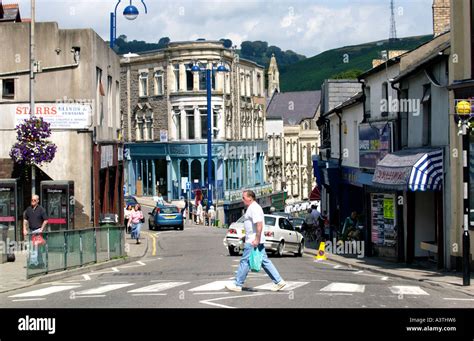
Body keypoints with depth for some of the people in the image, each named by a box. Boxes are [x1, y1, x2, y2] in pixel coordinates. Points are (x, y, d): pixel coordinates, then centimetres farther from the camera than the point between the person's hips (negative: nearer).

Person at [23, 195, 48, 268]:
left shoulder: (41, 209, -5)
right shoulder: (28, 209, 9)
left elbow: (45, 220, -3)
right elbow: (25, 220, 12)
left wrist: (41, 229, -10)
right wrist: (24, 229, 2)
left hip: (38, 230, -6)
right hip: (31, 230, 6)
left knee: (36, 247, -13)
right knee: (38, 248, 12)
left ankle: (33, 262, -16)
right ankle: (41, 263, 19)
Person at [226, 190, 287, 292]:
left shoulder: (254, 208, -16)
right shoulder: (252, 208, 17)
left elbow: (259, 224, -24)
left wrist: (256, 240, -26)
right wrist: (247, 236, 26)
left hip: (253, 241, -10)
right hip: (253, 240, 10)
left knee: (245, 261, -3)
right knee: (265, 261, 9)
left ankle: (237, 285, 4)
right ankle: (279, 281, 8)